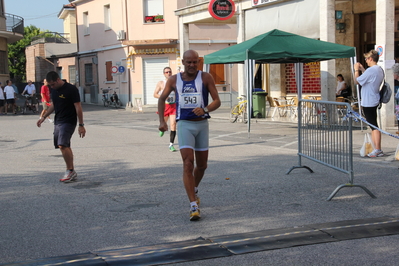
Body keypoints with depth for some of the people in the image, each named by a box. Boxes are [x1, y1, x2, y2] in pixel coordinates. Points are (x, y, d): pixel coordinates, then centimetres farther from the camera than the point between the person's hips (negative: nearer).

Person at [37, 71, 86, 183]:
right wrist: (44, 117, 21)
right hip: (57, 122, 8)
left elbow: (78, 107, -13)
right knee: (65, 147, 7)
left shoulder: (71, 89, -13)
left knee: (63, 145, -19)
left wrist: (81, 125, -14)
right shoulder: (54, 90, 10)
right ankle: (72, 173, 13)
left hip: (68, 122, -8)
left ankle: (70, 170, -8)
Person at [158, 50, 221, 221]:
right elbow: (162, 99, 15)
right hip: (184, 125, -1)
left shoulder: (206, 78, -2)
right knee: (188, 164, -14)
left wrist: (205, 109, -24)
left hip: (202, 124, 1)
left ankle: (194, 190, 43)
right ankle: (194, 206, -15)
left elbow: (217, 101, -4)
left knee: (202, 165, 13)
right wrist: (162, 120, 5)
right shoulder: (174, 80, 3)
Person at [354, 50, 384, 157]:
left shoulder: (371, 70, -20)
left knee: (374, 126, -8)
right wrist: (362, 69, 21)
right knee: (373, 125, 14)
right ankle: (376, 149, 19)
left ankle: (378, 150, -7)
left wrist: (356, 70, 0)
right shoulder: (380, 70, 10)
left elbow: (357, 80, -14)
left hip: (368, 102, -10)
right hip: (374, 101, 10)